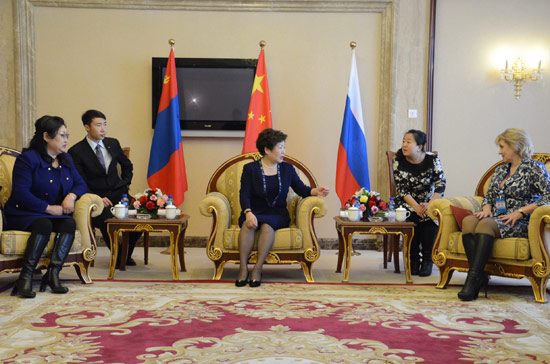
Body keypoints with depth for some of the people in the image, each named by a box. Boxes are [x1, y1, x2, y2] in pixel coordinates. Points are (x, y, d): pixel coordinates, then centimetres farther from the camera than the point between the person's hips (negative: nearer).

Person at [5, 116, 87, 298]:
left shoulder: (66, 160, 14)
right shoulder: (28, 159, -8)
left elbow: (80, 184, 16)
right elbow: (20, 194, -16)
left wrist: (71, 195, -9)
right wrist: (50, 208, -18)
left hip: (54, 214, 6)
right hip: (23, 215, -5)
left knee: (70, 223, -26)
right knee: (44, 225, -36)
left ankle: (53, 273, -33)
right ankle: (25, 278, -37)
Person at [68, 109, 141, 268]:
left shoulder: (113, 143, 11)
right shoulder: (76, 151, -3)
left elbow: (127, 166, 27)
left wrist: (125, 185, 12)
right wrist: (97, 199, -18)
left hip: (119, 194, 4)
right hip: (97, 199, -4)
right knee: (108, 221, -34)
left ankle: (127, 253, 5)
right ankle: (118, 255, -3)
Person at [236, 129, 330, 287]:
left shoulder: (287, 168, 14)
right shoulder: (250, 168, 5)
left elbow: (301, 189, 12)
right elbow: (244, 194, -5)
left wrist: (316, 191, -9)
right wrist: (248, 213, -23)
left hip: (277, 214, 1)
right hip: (254, 212, -1)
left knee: (267, 225, -33)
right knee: (248, 224, -34)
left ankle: (258, 268, -34)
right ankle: (243, 268, -35)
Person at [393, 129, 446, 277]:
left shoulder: (432, 159, -7)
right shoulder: (398, 160, -7)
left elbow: (441, 184, -10)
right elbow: (401, 189, -11)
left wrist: (430, 205, -25)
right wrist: (416, 207, -24)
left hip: (429, 200, 0)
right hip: (407, 202, 0)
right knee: (411, 215, -32)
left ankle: (427, 259, -18)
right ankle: (413, 259, -16)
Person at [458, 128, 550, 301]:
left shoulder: (534, 167, 2)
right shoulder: (500, 169, 23)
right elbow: (488, 196, 26)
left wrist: (520, 212, -17)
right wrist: (486, 209, 2)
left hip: (520, 223, -6)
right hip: (496, 219, 6)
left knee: (486, 224, -35)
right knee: (468, 220, -26)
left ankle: (473, 278, -43)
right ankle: (479, 276, -35)